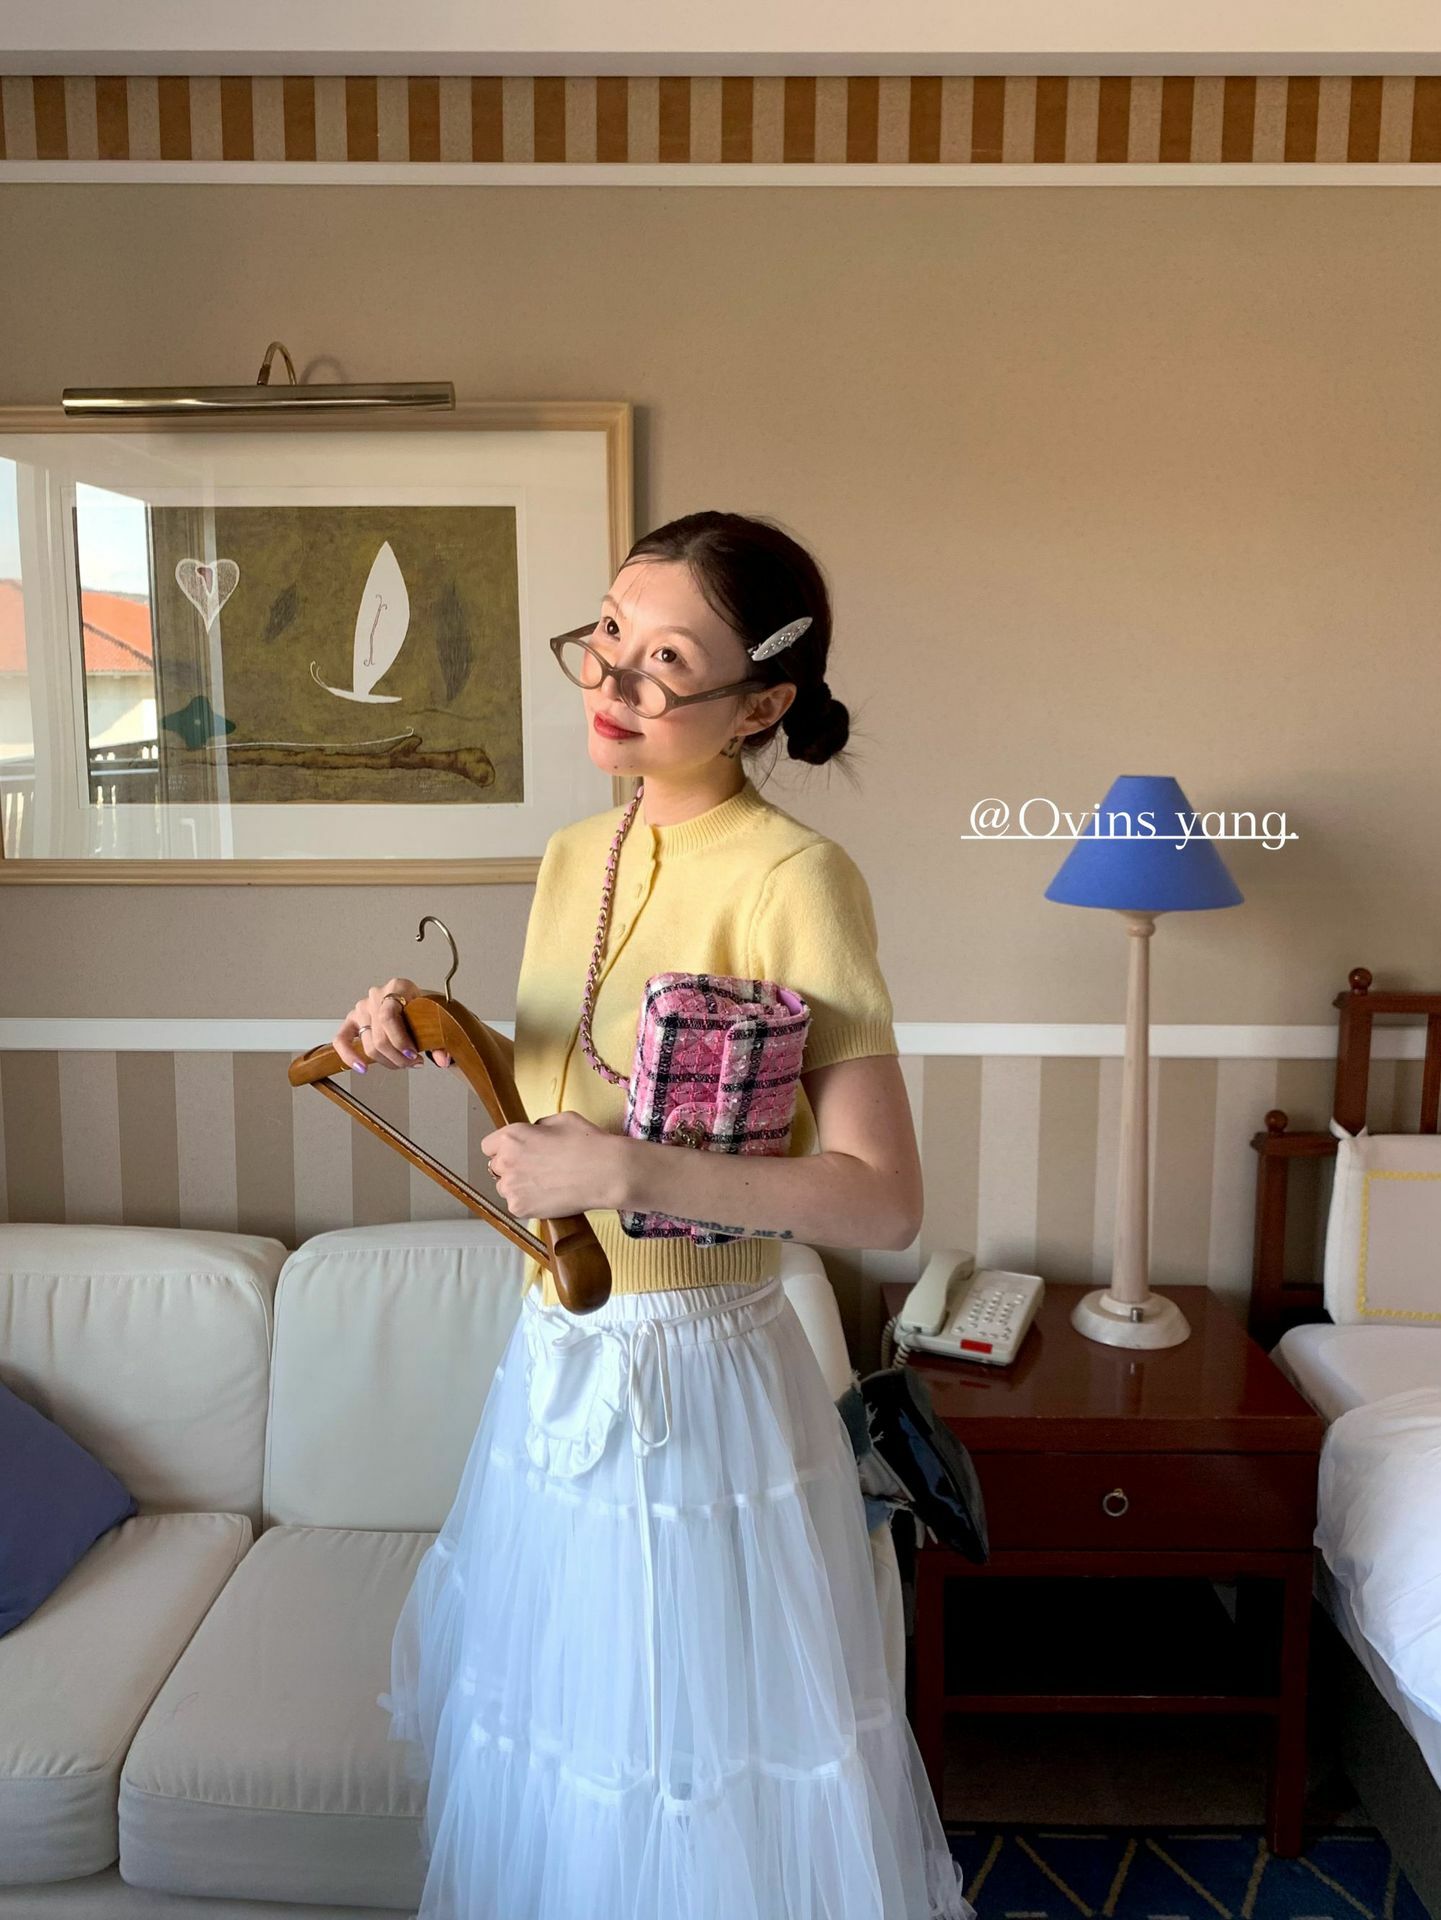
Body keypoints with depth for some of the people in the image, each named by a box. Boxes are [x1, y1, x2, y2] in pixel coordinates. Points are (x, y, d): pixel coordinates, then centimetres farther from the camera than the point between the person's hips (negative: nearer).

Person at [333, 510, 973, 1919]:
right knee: (542, 1718, 26)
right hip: (553, 1353, 7)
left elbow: (883, 1200, -22)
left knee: (697, 1754, 14)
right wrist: (439, 1038, -4)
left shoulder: (795, 880, -20)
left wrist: (630, 1174, -29)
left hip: (698, 1377, -7)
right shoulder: (575, 856, 3)